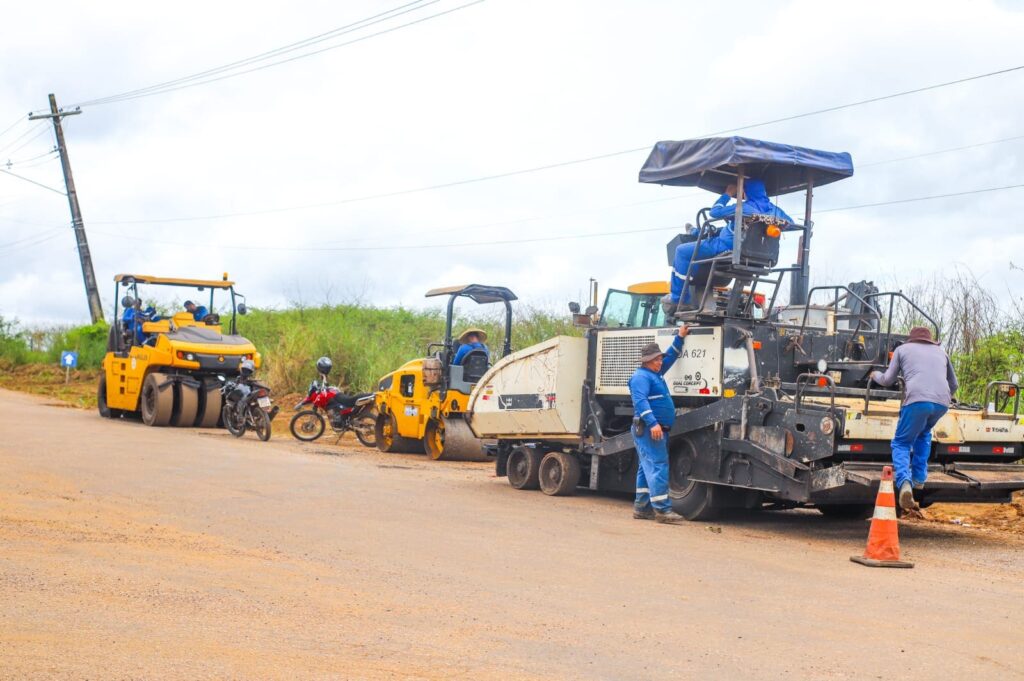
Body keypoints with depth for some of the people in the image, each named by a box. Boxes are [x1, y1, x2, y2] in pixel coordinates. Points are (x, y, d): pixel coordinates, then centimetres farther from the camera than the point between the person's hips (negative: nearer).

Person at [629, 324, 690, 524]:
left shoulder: (656, 373, 21)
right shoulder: (641, 376, -10)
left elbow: (671, 356, 37)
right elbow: (640, 400, -23)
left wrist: (679, 338, 32)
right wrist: (653, 423, -33)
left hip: (658, 429, 11)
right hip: (649, 429, -11)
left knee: (647, 468, 11)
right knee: (657, 466, -14)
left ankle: (642, 508, 15)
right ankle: (662, 509, -18)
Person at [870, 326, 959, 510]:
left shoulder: (903, 349, 22)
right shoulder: (941, 351, 31)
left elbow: (888, 380, 22)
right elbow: (953, 384, 36)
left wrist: (875, 375, 43)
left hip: (917, 400, -3)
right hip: (942, 403, 3)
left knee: (901, 442, 5)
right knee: (924, 434, 30)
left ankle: (905, 482, -21)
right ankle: (919, 478, 19)